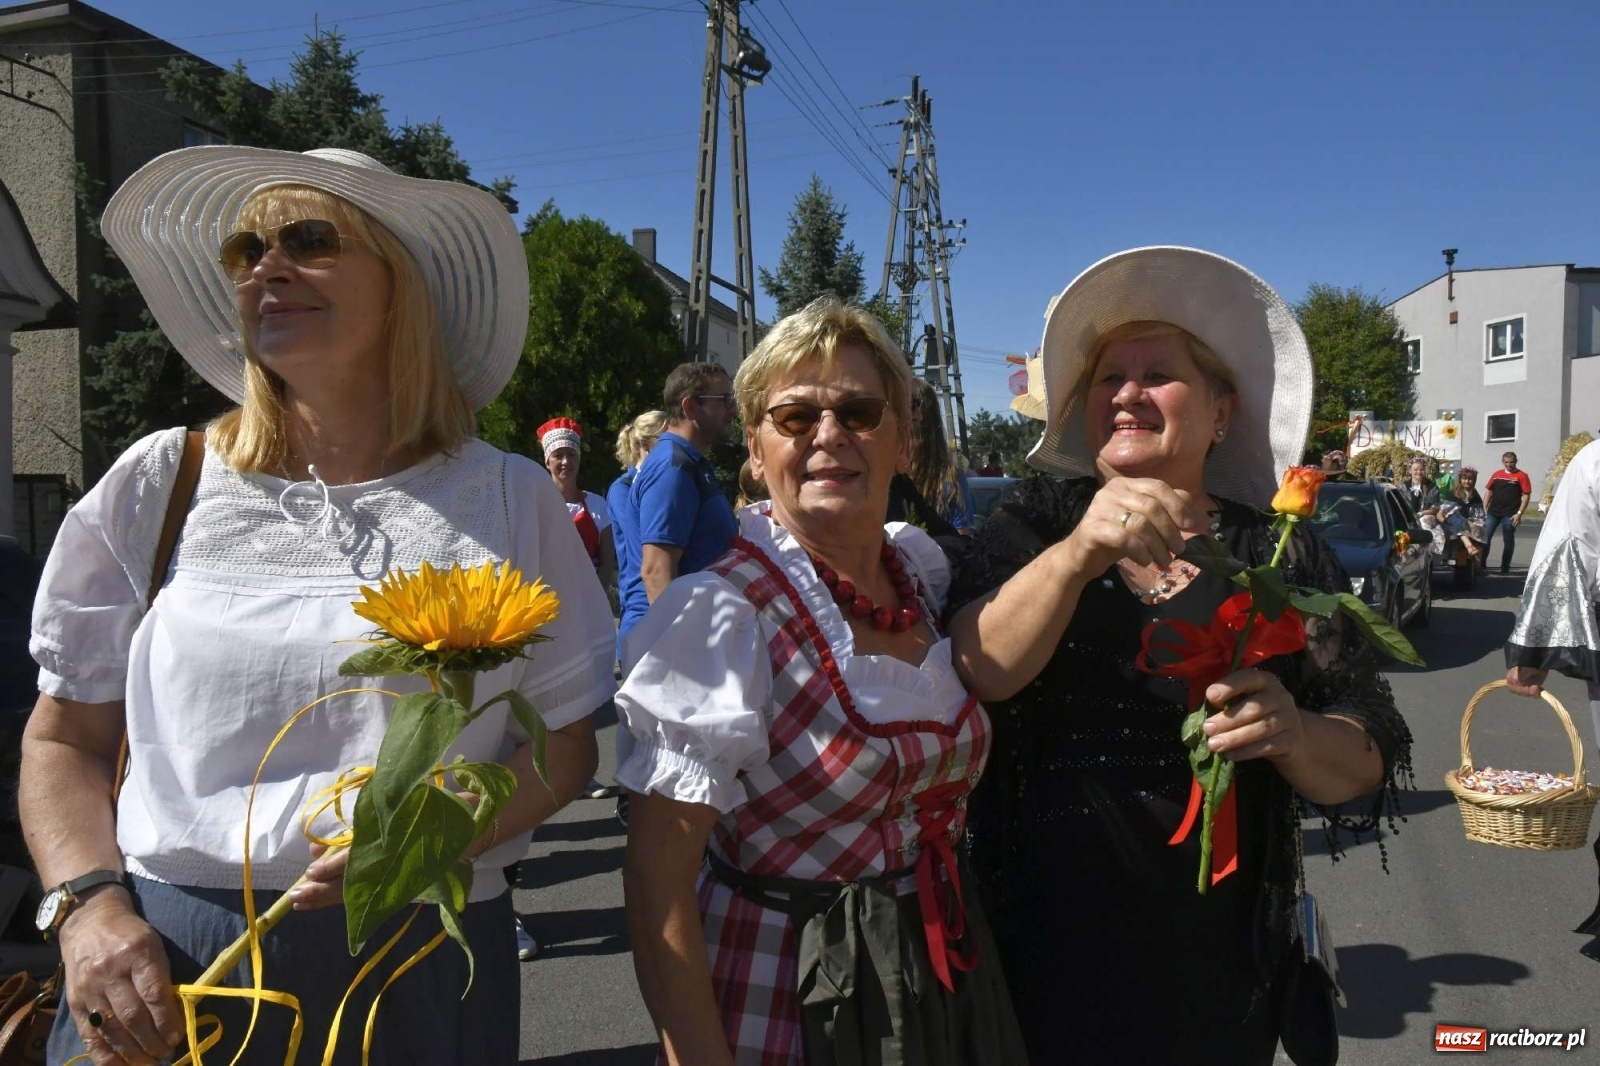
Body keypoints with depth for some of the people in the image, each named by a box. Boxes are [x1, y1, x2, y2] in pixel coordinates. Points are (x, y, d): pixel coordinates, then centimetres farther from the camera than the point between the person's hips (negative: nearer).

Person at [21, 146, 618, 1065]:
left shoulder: (510, 498, -2)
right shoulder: (158, 484, 2)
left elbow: (566, 742, 1)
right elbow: (67, 740, 8)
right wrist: (90, 906, -8)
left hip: (421, 963, 0)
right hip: (162, 966, 1)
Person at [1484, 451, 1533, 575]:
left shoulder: (1521, 475, -2)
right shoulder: (1496, 474, 9)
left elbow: (1526, 495, -4)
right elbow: (1489, 491, 15)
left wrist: (1519, 513, -12)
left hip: (1510, 514, -3)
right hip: (1493, 512, 3)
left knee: (1508, 541, 5)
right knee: (1485, 537, -2)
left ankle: (1505, 568, 13)